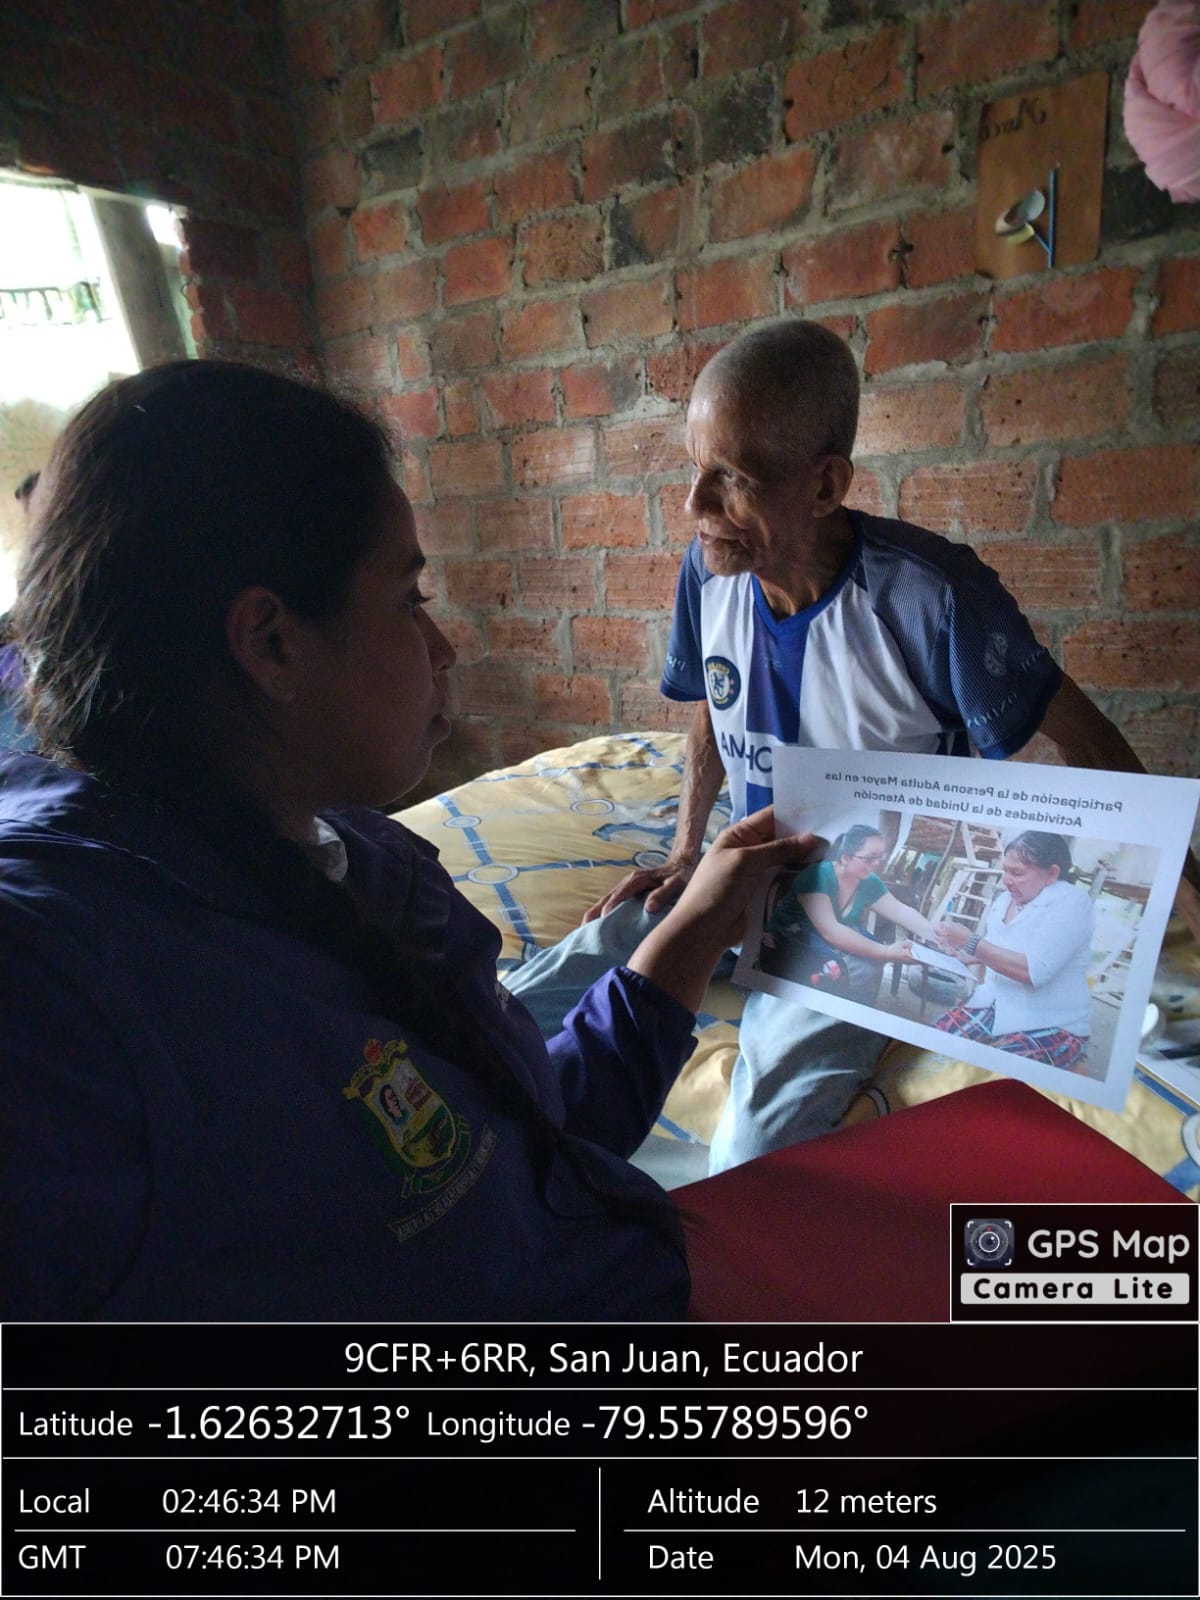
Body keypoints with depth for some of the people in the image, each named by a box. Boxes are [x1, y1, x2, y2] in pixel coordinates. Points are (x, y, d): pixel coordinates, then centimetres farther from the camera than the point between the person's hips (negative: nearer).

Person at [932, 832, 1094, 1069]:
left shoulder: (1071, 901, -13)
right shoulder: (1005, 899, 8)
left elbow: (1035, 971, -23)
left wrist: (971, 943, -22)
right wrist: (958, 948, -2)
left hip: (1051, 1028, -7)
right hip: (993, 1008, 7)